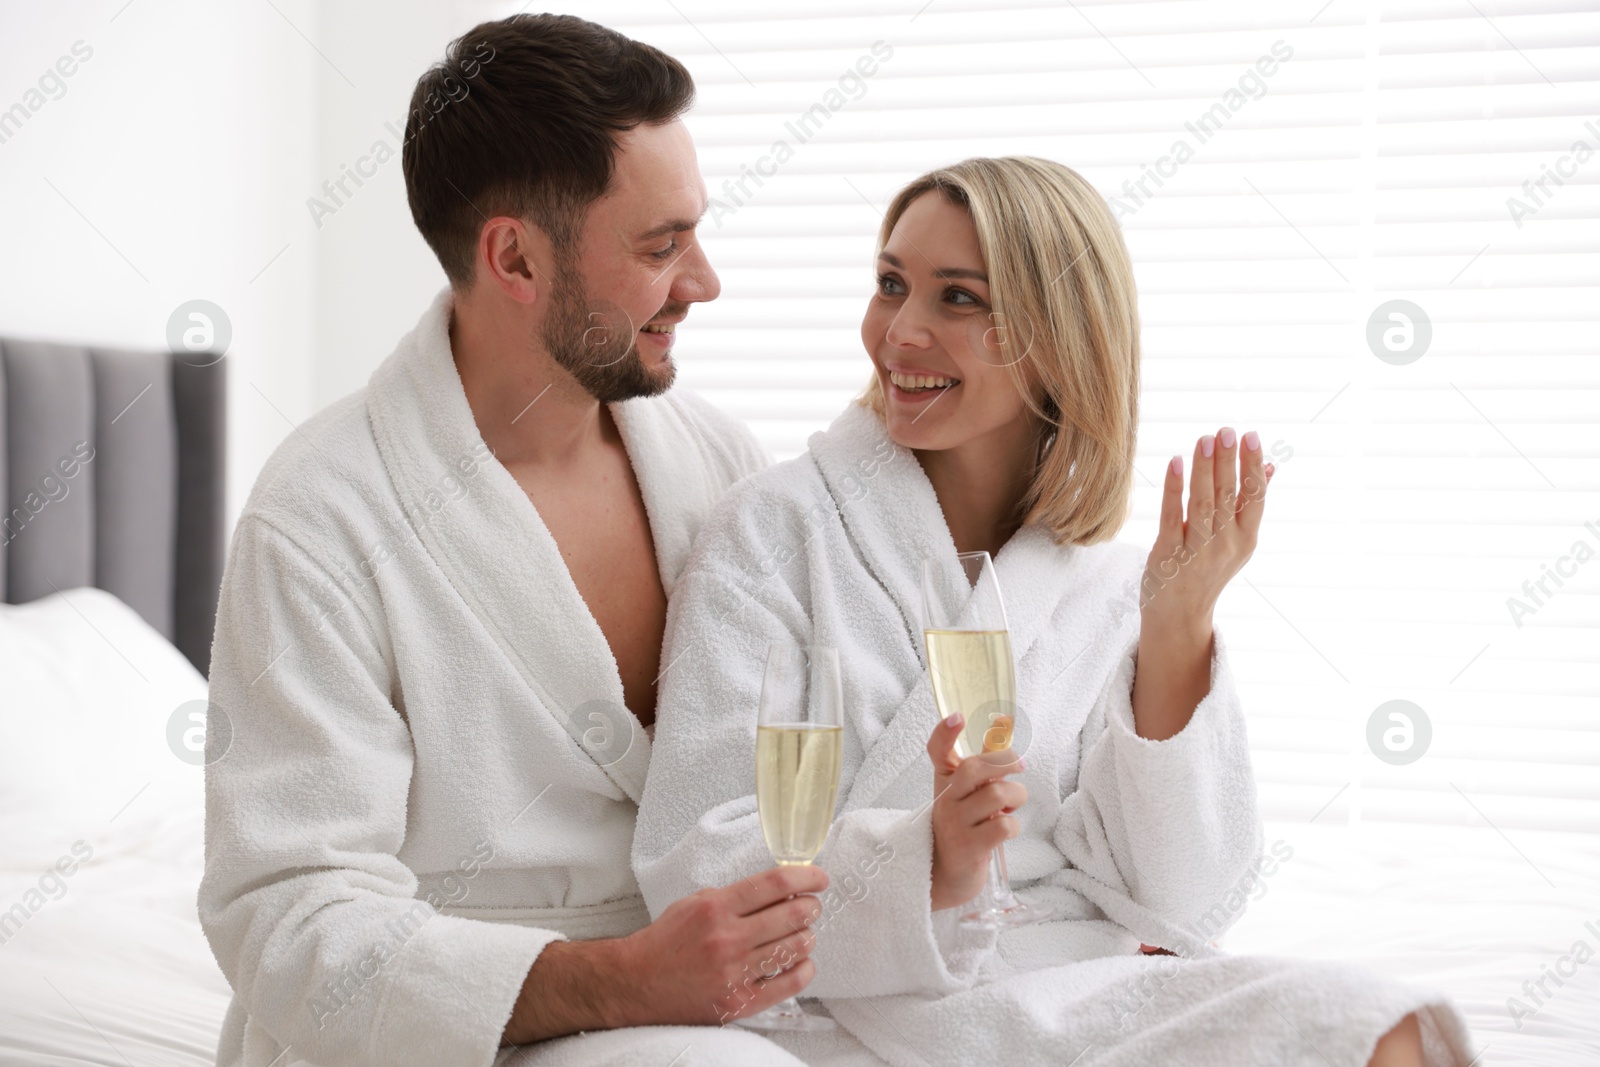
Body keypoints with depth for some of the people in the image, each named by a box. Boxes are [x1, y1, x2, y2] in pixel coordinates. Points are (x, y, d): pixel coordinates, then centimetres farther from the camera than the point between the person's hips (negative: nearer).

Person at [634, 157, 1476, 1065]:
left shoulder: (1111, 583, 8)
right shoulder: (774, 531, -2)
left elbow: (1176, 908, 0)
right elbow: (694, 871, -10)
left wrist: (1177, 637, -11)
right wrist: (924, 866, -28)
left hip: (1089, 989, 4)